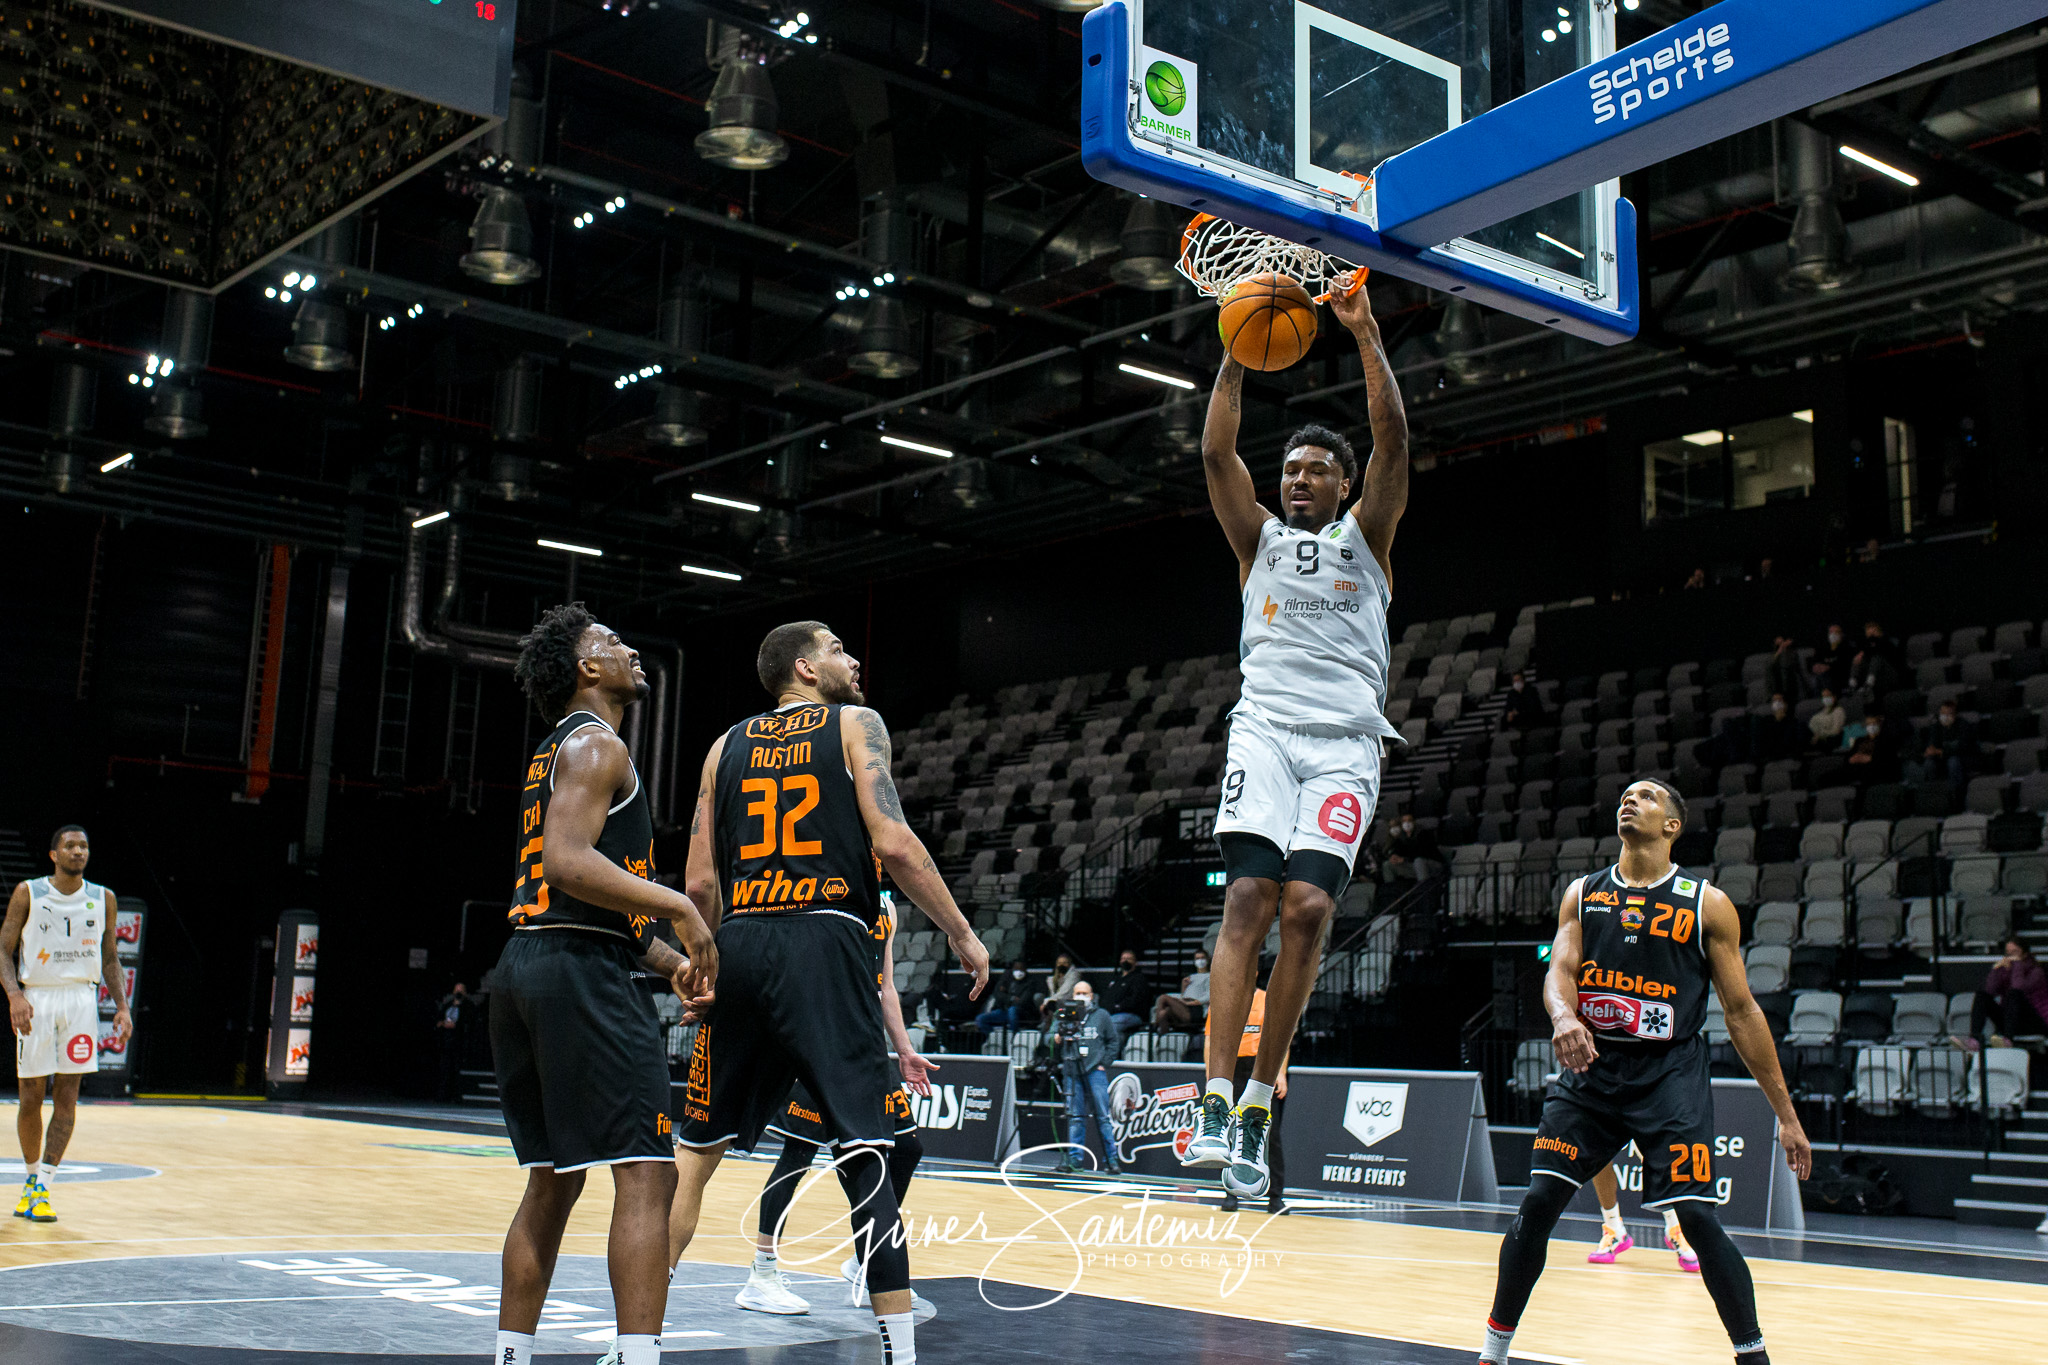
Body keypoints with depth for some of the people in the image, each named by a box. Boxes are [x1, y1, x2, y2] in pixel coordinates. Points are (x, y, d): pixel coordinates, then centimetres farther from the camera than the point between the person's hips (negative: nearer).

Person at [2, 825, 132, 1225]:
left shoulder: (103, 899, 7)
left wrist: (122, 1006, 2)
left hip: (81, 999, 2)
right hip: (36, 1000, -1)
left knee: (66, 1097, -5)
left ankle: (42, 1188, -2)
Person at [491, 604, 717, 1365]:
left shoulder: (554, 756, 25)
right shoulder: (596, 745, -6)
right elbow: (568, 862, -21)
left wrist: (669, 961, 20)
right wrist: (679, 906, -18)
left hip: (525, 965, 10)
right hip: (580, 970, -10)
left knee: (552, 1182, 15)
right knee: (645, 1175, -12)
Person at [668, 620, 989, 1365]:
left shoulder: (727, 745, 18)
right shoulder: (854, 724, 5)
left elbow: (700, 882, 11)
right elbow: (892, 842, -8)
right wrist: (962, 934, -1)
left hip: (738, 946, 5)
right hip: (823, 942, -5)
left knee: (696, 1148, 15)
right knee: (866, 1152, -4)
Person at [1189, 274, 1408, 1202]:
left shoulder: (1365, 536, 17)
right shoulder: (1259, 538, 20)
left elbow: (1393, 439, 2)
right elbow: (1216, 453, 6)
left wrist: (1365, 334, -4)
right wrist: (1238, 353, -1)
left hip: (1345, 741, 0)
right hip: (1265, 728, 0)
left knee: (1307, 908, -16)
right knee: (1249, 896, -18)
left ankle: (1258, 1105, -6)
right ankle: (1216, 1103, -22)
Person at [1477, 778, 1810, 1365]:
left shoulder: (1708, 904, 1)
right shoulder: (1584, 893, 8)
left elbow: (1741, 1012, 2)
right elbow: (1559, 970, -4)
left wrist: (1786, 1113, 1)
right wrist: (1563, 1017, -29)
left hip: (1670, 1075, -2)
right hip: (1591, 1069, 2)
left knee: (1698, 1217, -11)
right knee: (1537, 1203, -4)